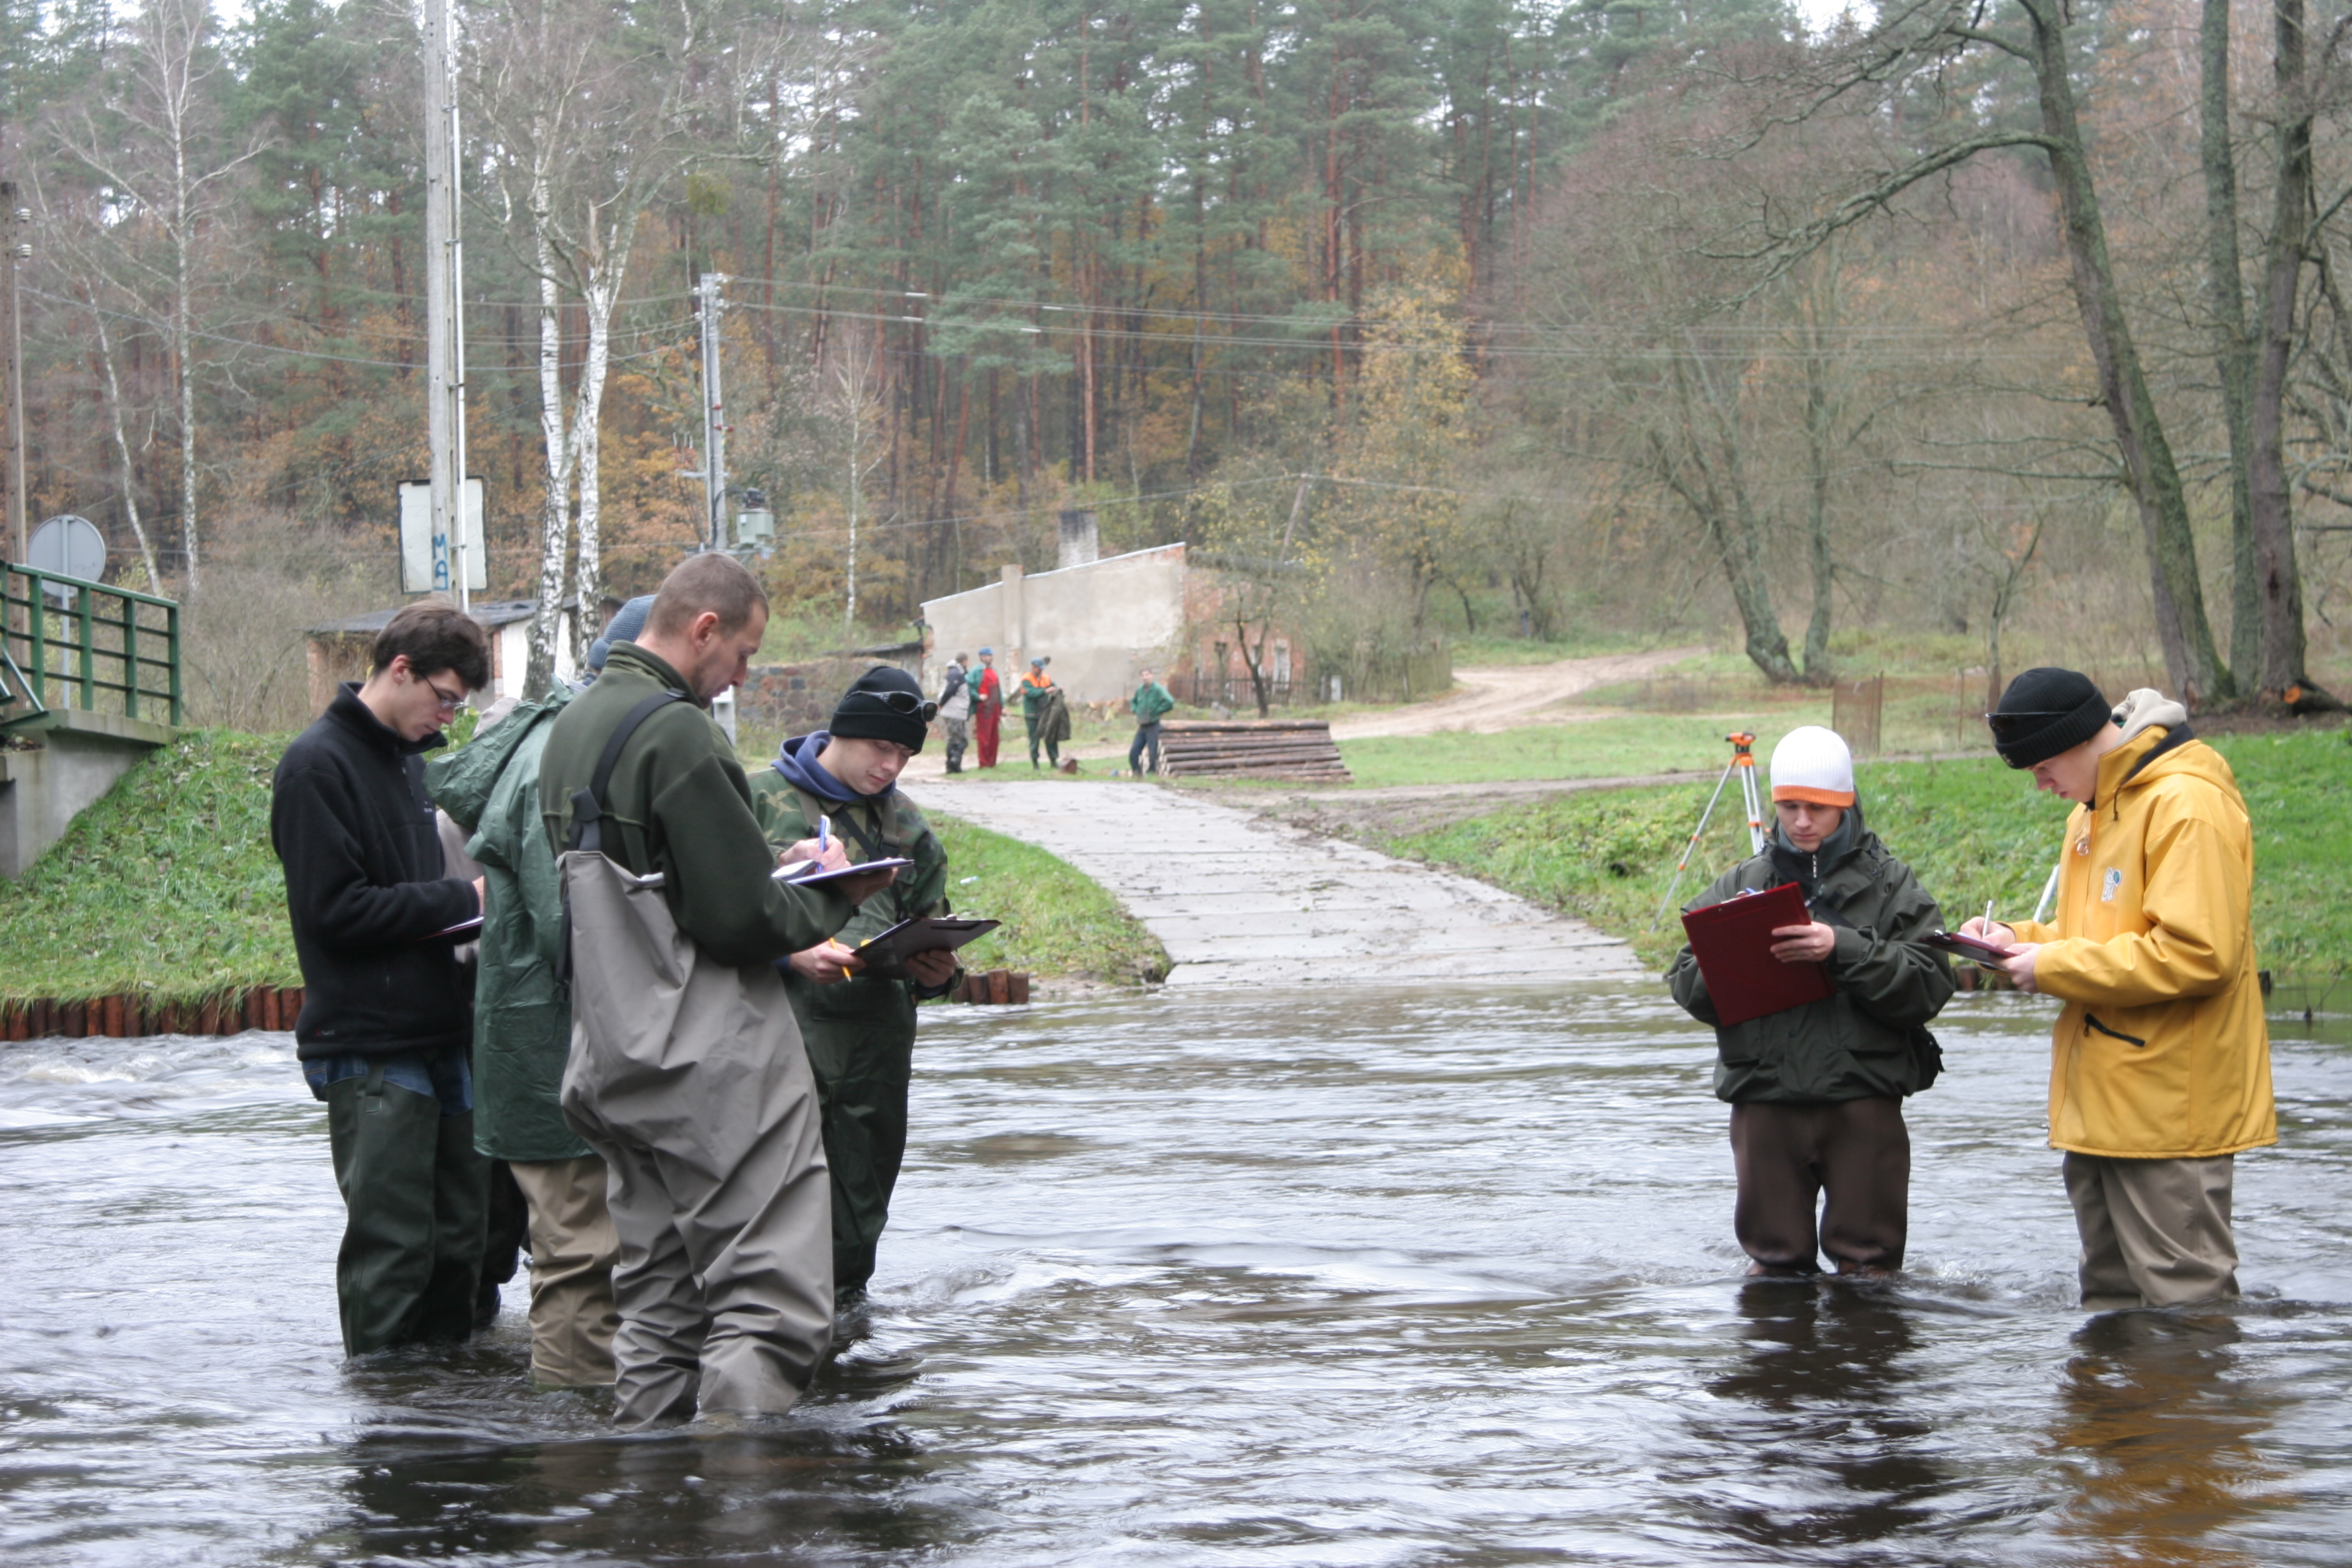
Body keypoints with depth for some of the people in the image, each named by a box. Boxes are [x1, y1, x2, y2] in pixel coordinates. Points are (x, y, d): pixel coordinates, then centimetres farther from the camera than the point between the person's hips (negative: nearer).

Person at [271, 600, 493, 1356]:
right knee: (392, 1244, -5)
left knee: (459, 1235, 10)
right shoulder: (320, 764, -11)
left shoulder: (405, 756, 17)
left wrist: (462, 908, 7)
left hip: (436, 1033, 9)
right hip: (370, 1047, -9)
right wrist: (462, 900, -13)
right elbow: (335, 909, -18)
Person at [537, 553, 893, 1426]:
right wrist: (833, 897, -1)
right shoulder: (677, 732, -15)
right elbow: (741, 918, -19)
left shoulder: (571, 726, 15)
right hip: (713, 1060, -10)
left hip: (615, 1057, 10)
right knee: (774, 1300, -8)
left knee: (658, 1304, 15)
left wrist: (775, 870, 17)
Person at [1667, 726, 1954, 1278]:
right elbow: (1687, 988, 8)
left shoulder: (1891, 886, 5)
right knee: (1774, 1260, 8)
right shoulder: (1740, 886, 13)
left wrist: (1844, 951, -20)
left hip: (1864, 1103, -2)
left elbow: (1929, 988, -8)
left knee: (1868, 1262, 3)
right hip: (1764, 1102, 2)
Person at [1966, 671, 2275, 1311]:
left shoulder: (2188, 805, -15)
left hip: (2168, 1108, -10)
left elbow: (2196, 953, -23)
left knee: (2183, 1295, -7)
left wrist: (2055, 967, -17)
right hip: (2101, 1108, 10)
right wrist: (2021, 940, 6)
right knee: (2110, 1291, 14)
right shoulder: (2094, 810, 17)